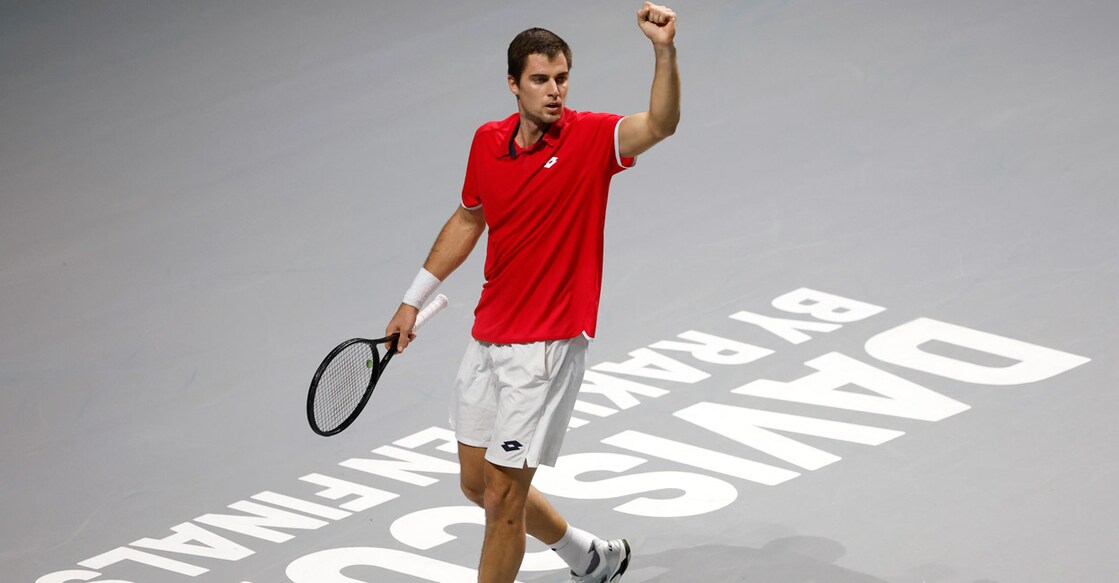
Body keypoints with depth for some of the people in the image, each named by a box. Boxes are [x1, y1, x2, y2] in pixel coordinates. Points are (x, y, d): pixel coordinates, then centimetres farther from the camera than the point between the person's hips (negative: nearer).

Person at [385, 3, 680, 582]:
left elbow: (660, 125, -33)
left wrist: (664, 51, -50)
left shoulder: (590, 137, -13)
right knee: (477, 484, 18)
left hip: (546, 347, -7)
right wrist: (414, 299, 21)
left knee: (502, 498, -4)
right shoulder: (487, 142, 2)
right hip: (487, 339, 7)